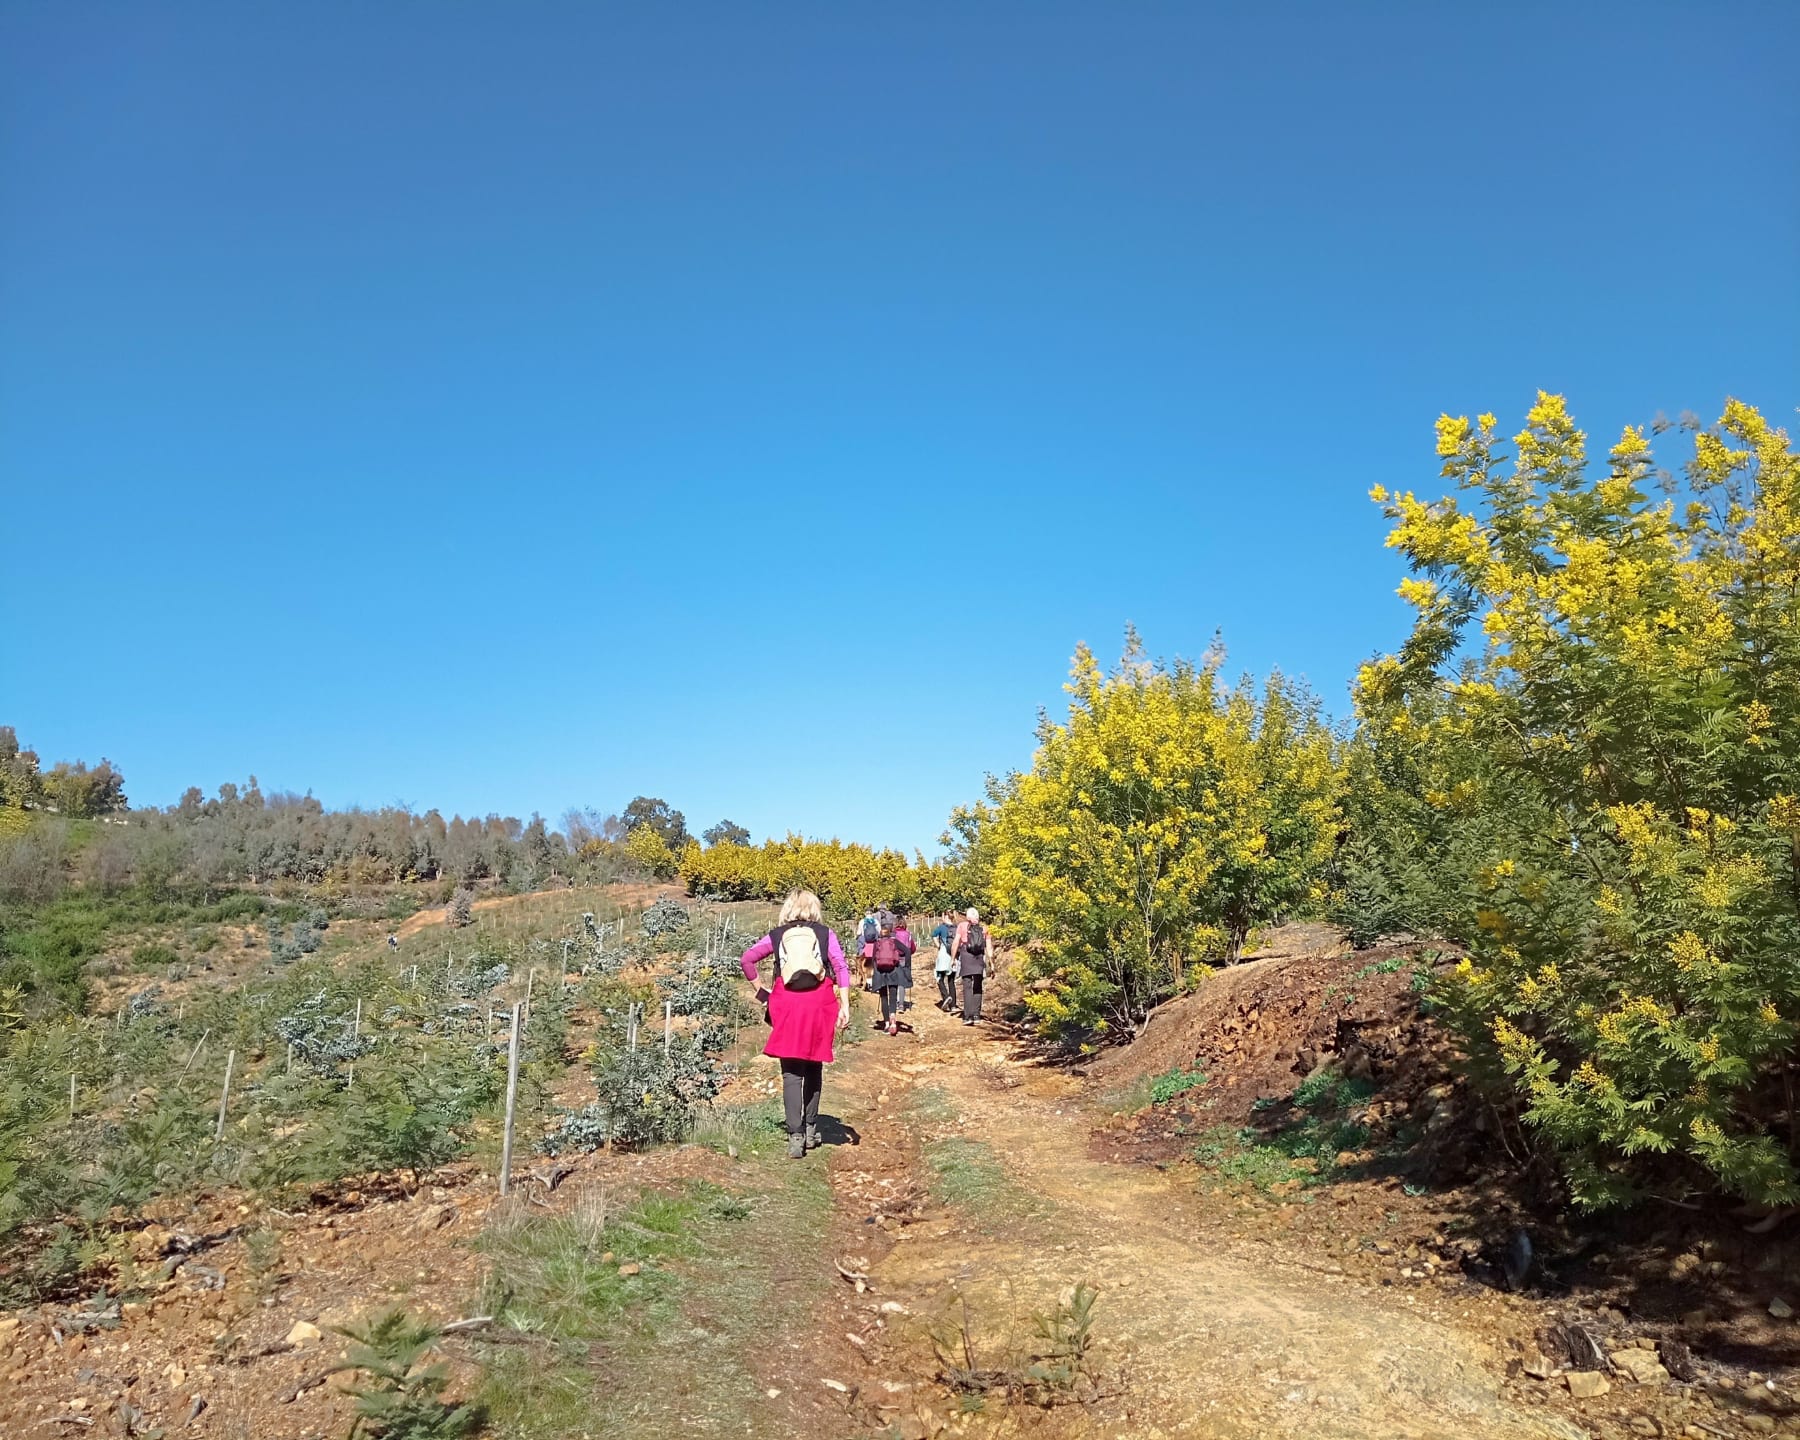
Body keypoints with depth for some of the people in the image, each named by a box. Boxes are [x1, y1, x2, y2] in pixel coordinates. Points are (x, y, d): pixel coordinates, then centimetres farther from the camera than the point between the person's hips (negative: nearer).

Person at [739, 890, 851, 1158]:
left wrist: (759, 990, 9)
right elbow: (841, 967, -2)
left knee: (791, 1073, 2)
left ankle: (795, 1136, -7)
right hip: (818, 1003, 1)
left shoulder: (777, 935, 11)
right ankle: (811, 1129, 23)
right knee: (814, 1067, 17)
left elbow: (748, 958, 0)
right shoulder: (825, 933, 10)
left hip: (787, 1005, -1)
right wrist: (845, 1006, -5)